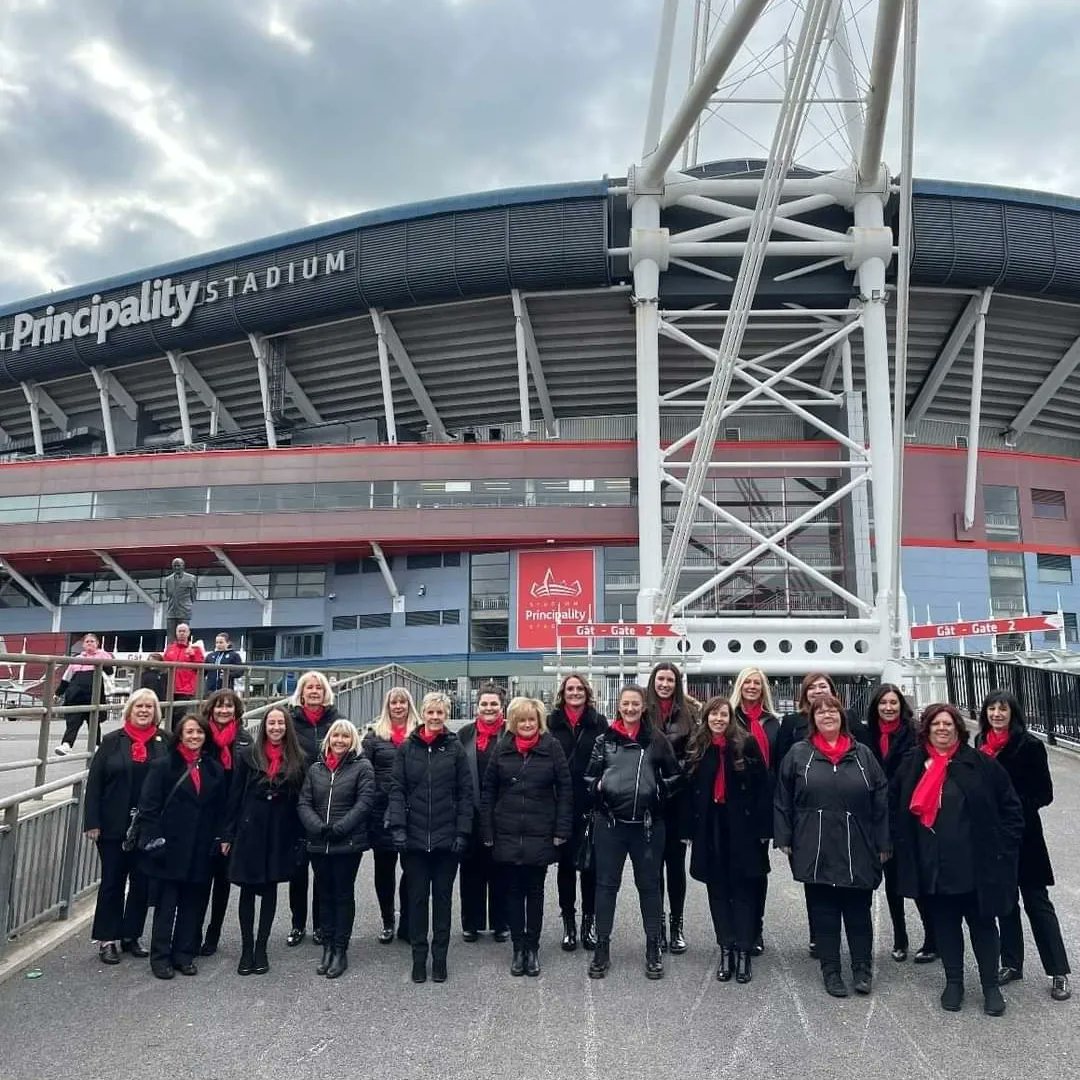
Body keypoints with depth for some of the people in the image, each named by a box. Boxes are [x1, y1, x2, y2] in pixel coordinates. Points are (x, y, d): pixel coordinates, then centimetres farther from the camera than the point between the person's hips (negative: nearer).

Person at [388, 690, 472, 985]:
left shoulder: (455, 748, -1)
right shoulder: (407, 748, 1)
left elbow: (465, 793, 0)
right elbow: (397, 789, 0)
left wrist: (462, 833, -6)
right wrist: (398, 827, -10)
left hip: (446, 837, 0)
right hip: (414, 837, 1)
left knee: (443, 897, 10)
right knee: (417, 898, 9)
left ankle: (440, 958, 22)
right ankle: (418, 957, 21)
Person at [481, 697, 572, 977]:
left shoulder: (551, 747, -4)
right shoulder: (502, 749, 2)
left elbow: (565, 789, -3)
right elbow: (489, 791, 4)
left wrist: (562, 830, -8)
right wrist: (487, 832, 0)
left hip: (540, 835, -2)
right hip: (507, 835, 2)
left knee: (535, 891, 9)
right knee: (513, 891, 9)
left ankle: (532, 948, 22)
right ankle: (518, 948, 22)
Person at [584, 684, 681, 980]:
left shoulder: (657, 739, 2)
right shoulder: (604, 739, 4)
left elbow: (673, 775, 10)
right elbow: (590, 775, 12)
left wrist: (660, 795, -1)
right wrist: (598, 790, -4)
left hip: (647, 823, -1)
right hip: (610, 822, 1)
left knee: (649, 885, 10)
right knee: (606, 884, 7)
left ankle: (653, 949, 22)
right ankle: (602, 948, 18)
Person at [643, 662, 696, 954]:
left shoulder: (687, 714, 5)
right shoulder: (643, 713, 0)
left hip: (678, 798, 1)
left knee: (676, 861, 8)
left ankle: (677, 924, 20)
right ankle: (657, 925, 19)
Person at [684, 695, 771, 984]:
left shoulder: (747, 744, -5)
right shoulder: (696, 748, 5)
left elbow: (763, 788, -6)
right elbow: (688, 791, 6)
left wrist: (764, 828, -10)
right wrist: (688, 829, 2)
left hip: (742, 827, -3)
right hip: (709, 828, 3)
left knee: (743, 890, 3)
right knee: (718, 890, 9)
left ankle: (744, 952, 10)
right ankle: (725, 950, 17)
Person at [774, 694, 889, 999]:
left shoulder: (863, 754, 5)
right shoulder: (798, 754, 1)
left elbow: (881, 800, 5)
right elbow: (783, 799, 2)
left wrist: (883, 844, 2)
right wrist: (785, 839, -1)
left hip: (857, 850, 1)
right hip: (816, 850, -1)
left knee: (858, 910, 11)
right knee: (824, 911, 8)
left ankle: (862, 968, 26)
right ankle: (830, 970, 20)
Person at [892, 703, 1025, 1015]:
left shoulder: (982, 764, -5)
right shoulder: (911, 766, 2)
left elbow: (1010, 809, -1)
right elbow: (897, 810, 14)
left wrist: (1002, 849, -6)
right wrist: (903, 846, 8)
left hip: (975, 865, -2)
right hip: (932, 868, 3)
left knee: (982, 924, 10)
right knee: (944, 924, 13)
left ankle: (991, 986, 24)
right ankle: (953, 982, 27)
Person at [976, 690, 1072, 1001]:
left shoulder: (1029, 745, -11)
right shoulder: (981, 744, 4)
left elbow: (1044, 793, -10)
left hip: (1022, 834, -5)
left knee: (1036, 901, 0)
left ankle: (1059, 972, 10)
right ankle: (1011, 964, 25)